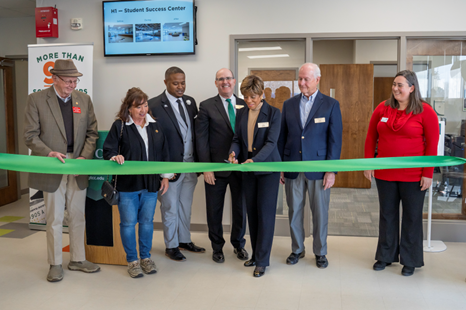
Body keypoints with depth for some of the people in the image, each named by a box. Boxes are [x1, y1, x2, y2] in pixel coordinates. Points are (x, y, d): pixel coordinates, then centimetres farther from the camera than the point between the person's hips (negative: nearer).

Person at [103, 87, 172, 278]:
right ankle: (132, 260, 18)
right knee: (128, 223, 3)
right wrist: (115, 157, -26)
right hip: (127, 184, -3)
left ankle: (145, 257, 26)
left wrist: (165, 176, 9)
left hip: (150, 184, 4)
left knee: (147, 221, 11)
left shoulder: (154, 125, 9)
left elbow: (164, 153, 13)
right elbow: (108, 150, -3)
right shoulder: (120, 126, -3)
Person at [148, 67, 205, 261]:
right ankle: (171, 246, 23)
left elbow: (196, 130, 10)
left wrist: (199, 159, 3)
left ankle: (184, 240, 34)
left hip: (190, 164, 6)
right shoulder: (154, 105, -12)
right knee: (170, 207, 8)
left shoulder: (190, 102, 7)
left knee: (185, 205, 18)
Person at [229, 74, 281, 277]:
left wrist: (254, 159, -31)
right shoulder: (241, 114, 7)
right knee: (252, 212, 11)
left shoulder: (273, 113, -7)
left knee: (265, 213, -3)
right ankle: (256, 254, 24)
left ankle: (262, 261, 6)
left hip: (267, 169, -5)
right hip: (248, 170, 5)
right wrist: (233, 153, -15)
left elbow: (271, 142, -16)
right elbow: (237, 139, 8)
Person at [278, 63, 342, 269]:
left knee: (320, 212, 7)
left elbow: (335, 140, -4)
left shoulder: (331, 105, -1)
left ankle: (320, 252, 24)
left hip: (318, 168, -2)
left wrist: (331, 170, -9)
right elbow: (282, 137, 9)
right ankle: (297, 249, 27)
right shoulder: (289, 104, 7)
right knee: (294, 211, 10)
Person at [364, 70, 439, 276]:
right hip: (385, 174, 3)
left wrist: (428, 174, -11)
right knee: (387, 215, 14)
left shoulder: (425, 111, -7)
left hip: (413, 175, -3)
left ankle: (410, 260, 24)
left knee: (412, 217, 8)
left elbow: (432, 144, -7)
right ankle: (386, 256, 29)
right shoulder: (382, 109, 2)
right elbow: (371, 138, 7)